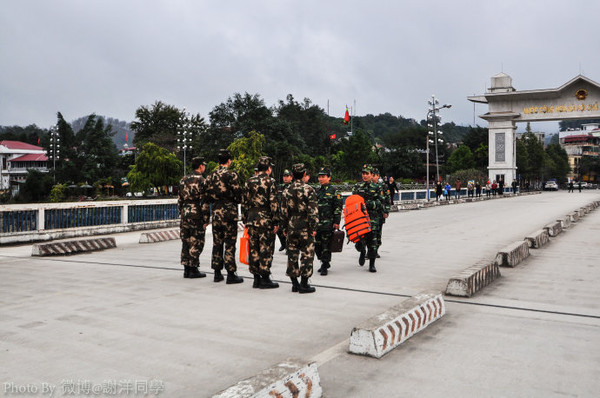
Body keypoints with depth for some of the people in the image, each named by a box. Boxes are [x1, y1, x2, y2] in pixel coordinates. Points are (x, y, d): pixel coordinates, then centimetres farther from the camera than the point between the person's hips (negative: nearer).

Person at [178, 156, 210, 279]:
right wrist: (206, 218, -9)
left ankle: (186, 269, 16)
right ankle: (193, 270, 3)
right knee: (196, 243, 0)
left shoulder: (183, 180, 12)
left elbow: (180, 199, 15)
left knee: (186, 242, 11)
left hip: (185, 214, 7)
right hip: (197, 215, -7)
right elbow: (204, 202, -13)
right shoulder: (201, 180, -10)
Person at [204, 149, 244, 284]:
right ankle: (231, 274, 1)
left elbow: (208, 194, 10)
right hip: (229, 212, -5)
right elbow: (238, 194, -11)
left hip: (216, 211, 6)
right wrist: (236, 202, 8)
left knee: (217, 243, 12)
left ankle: (217, 273, 17)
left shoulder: (211, 176, 8)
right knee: (229, 244, -2)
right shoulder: (232, 175, -10)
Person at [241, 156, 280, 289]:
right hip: (265, 220, -5)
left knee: (254, 249, 10)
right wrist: (276, 222, -7)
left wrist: (245, 220, 16)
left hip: (252, 219, 6)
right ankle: (265, 278, 3)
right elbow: (273, 203, -11)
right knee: (266, 249, 0)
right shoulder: (270, 181, -7)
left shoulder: (249, 181, 9)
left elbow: (244, 202, 10)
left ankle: (256, 278, 16)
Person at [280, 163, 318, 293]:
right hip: (305, 227, -4)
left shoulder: (286, 191, 4)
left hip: (291, 227, 4)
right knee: (306, 255, 2)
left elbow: (283, 211, 7)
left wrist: (285, 227, 15)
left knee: (292, 255, 11)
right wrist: (313, 227, -6)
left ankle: (294, 283, 17)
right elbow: (313, 210, -12)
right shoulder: (309, 190, -9)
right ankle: (304, 284, 4)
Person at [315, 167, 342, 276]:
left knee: (326, 245, -4)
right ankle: (325, 263, 26)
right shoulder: (317, 191, 16)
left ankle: (324, 267, 4)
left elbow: (338, 207, -7)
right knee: (317, 245, 8)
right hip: (317, 222, 6)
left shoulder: (334, 191, -3)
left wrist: (336, 222, -13)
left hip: (328, 223, -6)